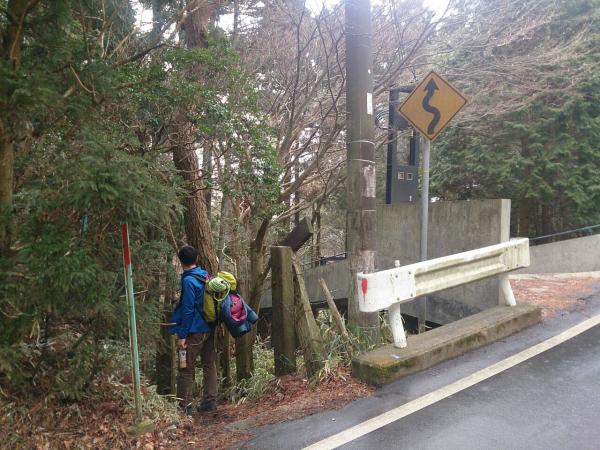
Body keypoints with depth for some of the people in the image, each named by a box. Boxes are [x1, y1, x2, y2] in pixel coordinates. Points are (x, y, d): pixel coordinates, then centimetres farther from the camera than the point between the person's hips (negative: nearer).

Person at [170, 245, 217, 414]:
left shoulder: (188, 280, -17)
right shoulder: (205, 275, 6)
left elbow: (188, 310, -19)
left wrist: (182, 335, -16)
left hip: (195, 331, -8)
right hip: (210, 328, 8)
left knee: (186, 369, 1)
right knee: (209, 365, 14)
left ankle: (184, 406, 6)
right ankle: (210, 401, 21)